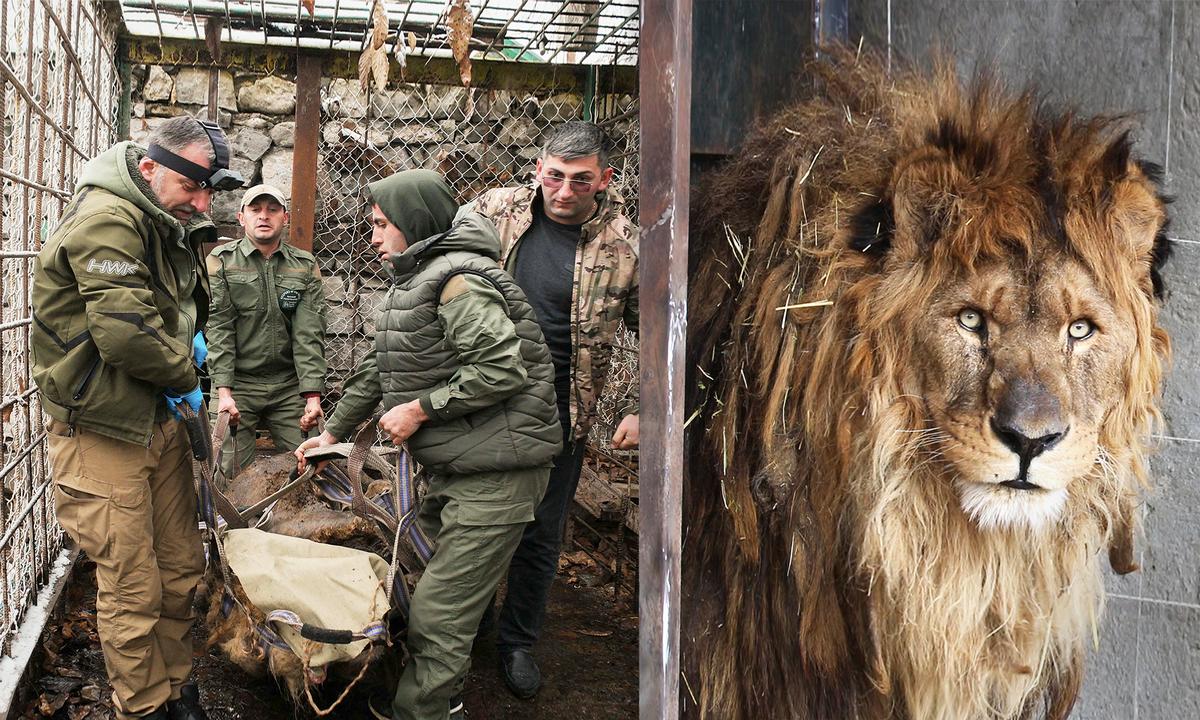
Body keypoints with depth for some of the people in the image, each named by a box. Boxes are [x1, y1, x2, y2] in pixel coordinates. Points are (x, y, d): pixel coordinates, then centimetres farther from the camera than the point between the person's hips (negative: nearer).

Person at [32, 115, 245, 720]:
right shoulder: (106, 221, -21)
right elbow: (126, 333, -28)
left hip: (160, 420, 9)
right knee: (132, 589, 0)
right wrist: (184, 375, -11)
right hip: (102, 434, -9)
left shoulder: (171, 226, 11)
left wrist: (193, 335, 7)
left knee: (180, 568, 15)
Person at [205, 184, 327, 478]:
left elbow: (309, 335, -2)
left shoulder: (305, 266, 6)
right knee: (232, 474, -3)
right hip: (239, 384, -1)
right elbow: (218, 328, -5)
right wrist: (223, 391, -14)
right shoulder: (222, 261, 3)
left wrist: (313, 396, -12)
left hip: (290, 387, 2)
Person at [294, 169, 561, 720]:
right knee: (426, 587, 18)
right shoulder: (413, 282, 17)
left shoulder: (458, 281, -16)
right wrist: (332, 433, 33)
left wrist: (419, 409, -16)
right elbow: (380, 369, 28)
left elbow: (503, 369, -25)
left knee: (439, 612, -6)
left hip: (494, 475, -10)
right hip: (454, 467, 10)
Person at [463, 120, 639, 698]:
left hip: (558, 417, -1)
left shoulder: (627, 245, -10)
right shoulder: (493, 210, -6)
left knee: (540, 535, 12)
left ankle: (517, 641, 34)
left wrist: (645, 411, -7)